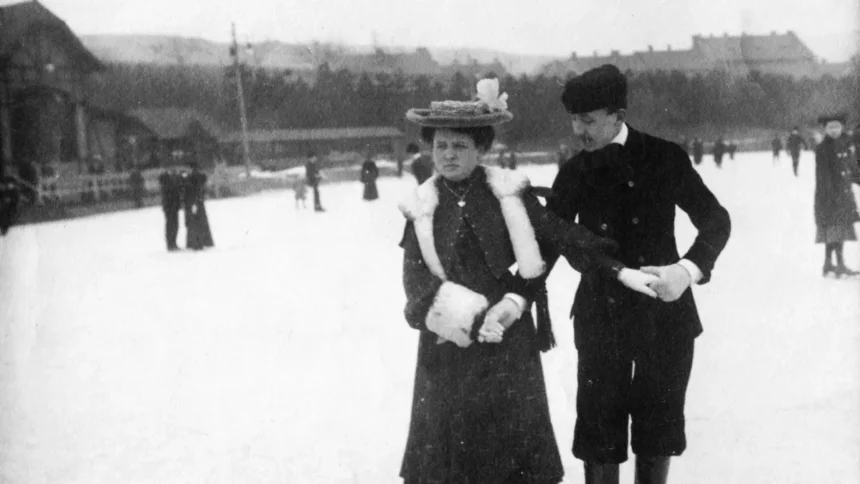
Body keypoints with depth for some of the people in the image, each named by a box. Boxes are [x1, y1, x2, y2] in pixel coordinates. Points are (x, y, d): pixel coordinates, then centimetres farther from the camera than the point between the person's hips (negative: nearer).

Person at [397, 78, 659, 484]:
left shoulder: (508, 192, -2)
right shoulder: (423, 207, 0)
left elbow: (563, 236, 0)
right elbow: (417, 282, -6)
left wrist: (620, 271, -7)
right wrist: (473, 317, -16)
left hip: (510, 346, -1)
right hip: (449, 348, 1)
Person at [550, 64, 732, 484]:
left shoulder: (664, 158, -5)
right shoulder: (575, 174, 0)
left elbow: (715, 219, -3)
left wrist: (688, 269, -21)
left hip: (665, 313, 0)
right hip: (600, 319, 1)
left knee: (658, 428, 11)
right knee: (599, 432, 2)